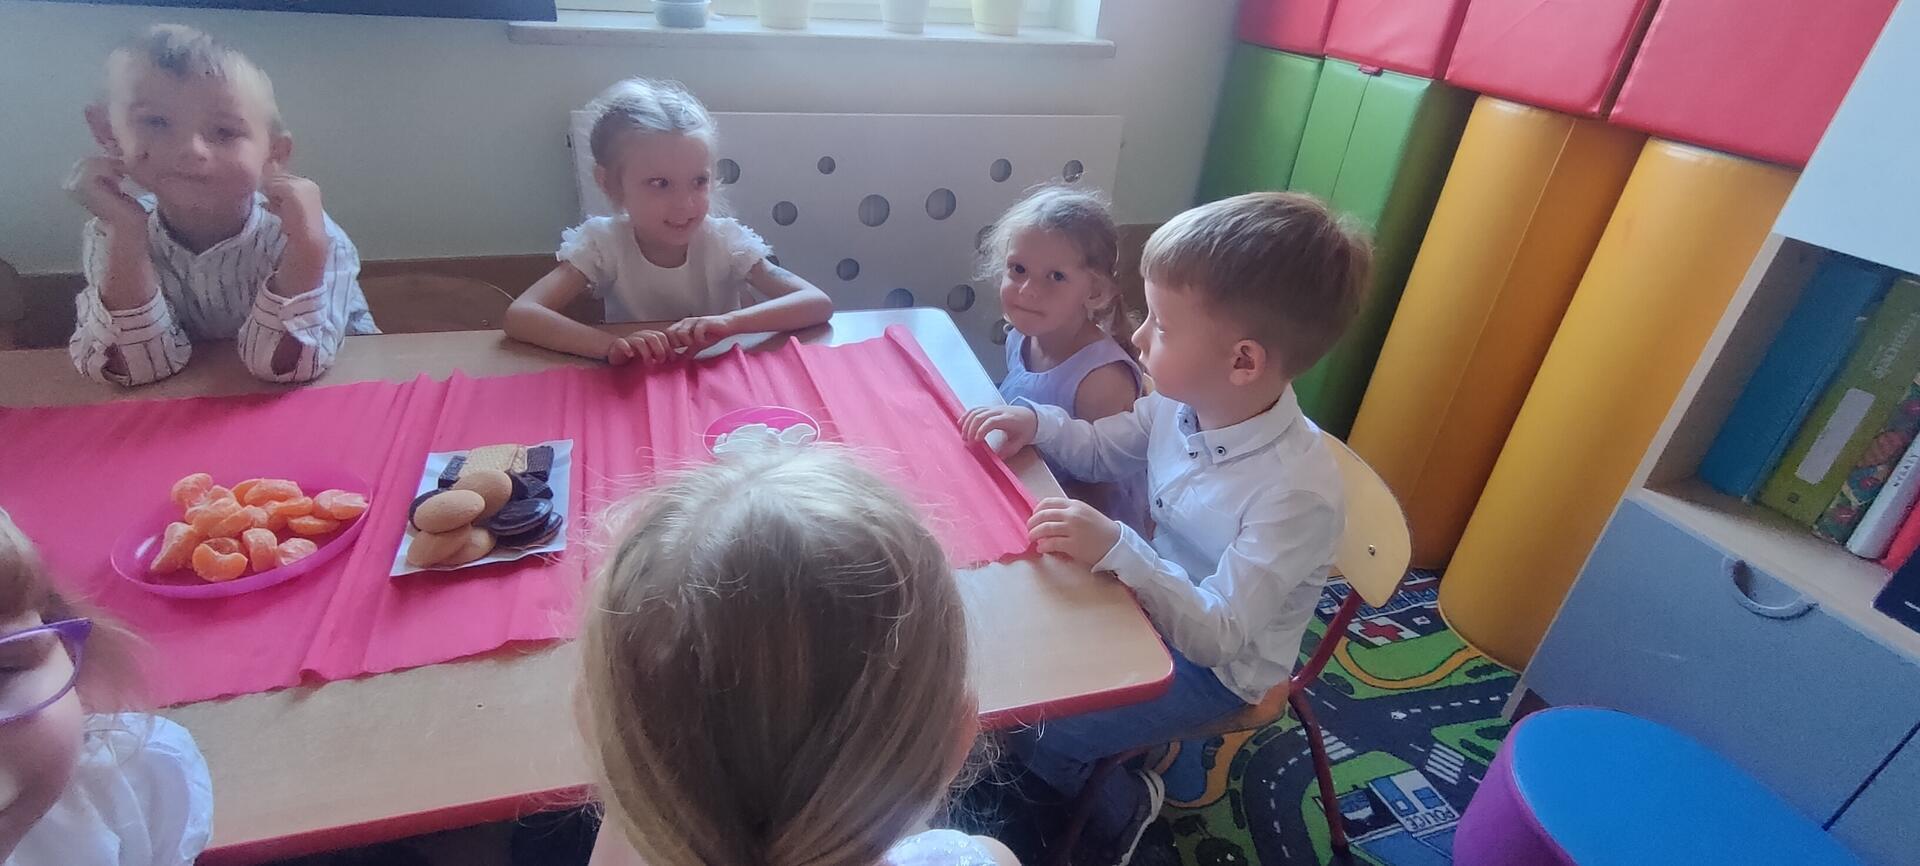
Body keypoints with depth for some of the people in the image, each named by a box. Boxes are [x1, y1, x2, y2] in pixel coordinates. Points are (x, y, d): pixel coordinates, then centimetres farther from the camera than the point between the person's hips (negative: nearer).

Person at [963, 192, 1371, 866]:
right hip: (1156, 598, 7)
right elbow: (1102, 451, 5)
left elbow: (1218, 636, -30)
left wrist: (1118, 550, -42)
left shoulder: (1296, 492, -33)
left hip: (1215, 666, -6)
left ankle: (1122, 803, 19)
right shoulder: (1181, 401, -14)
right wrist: (1037, 421, -13)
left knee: (1035, 734, -13)